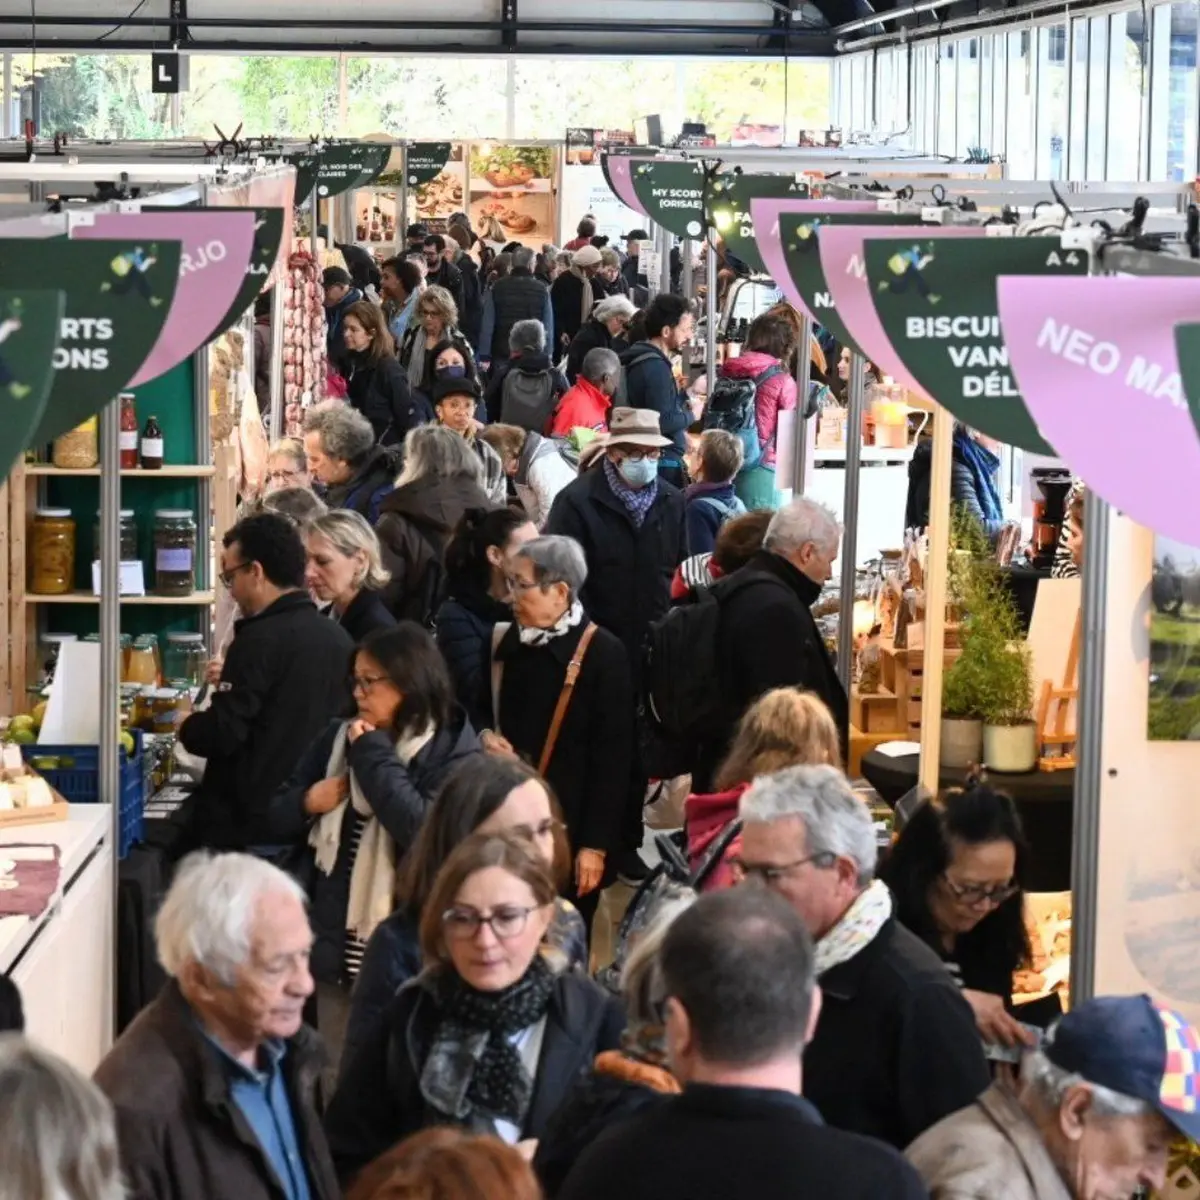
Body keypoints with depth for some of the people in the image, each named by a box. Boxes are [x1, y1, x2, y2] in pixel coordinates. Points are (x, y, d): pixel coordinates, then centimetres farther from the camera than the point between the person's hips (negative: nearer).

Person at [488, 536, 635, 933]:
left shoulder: (603, 654, -9)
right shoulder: (508, 643, 9)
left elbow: (613, 755, -10)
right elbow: (485, 714, 23)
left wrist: (596, 844, -12)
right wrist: (485, 736, -1)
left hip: (568, 831, -5)